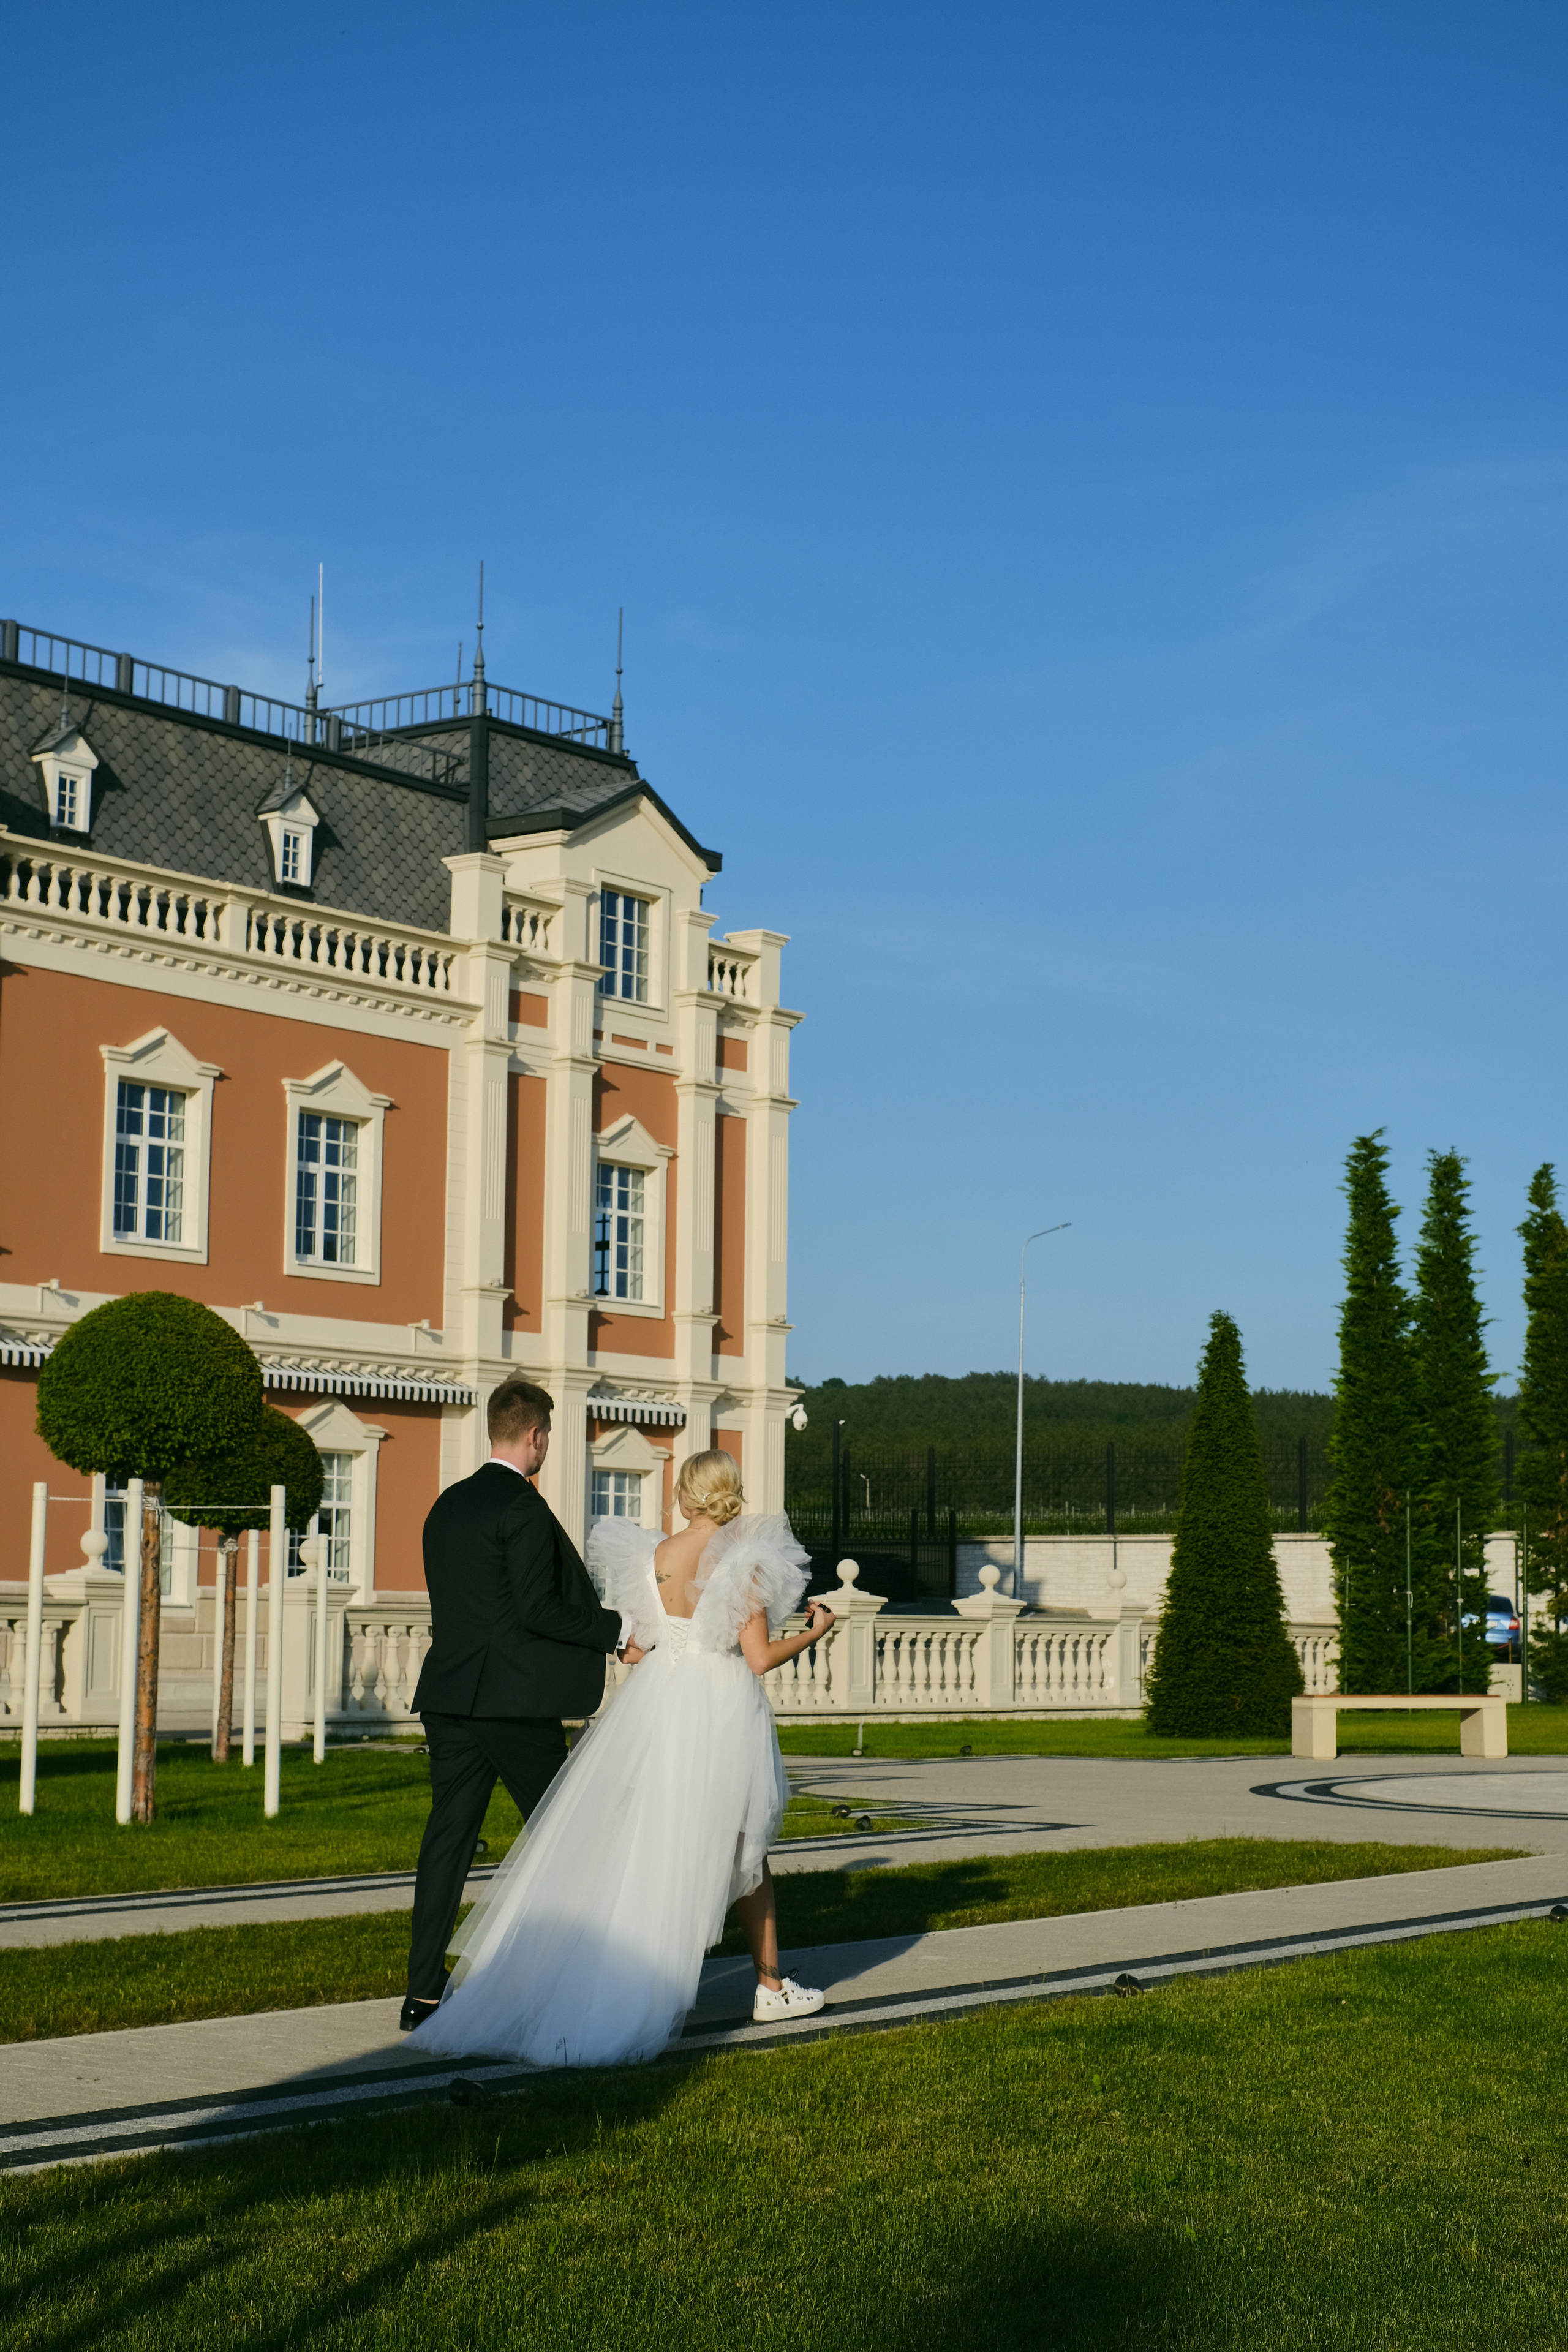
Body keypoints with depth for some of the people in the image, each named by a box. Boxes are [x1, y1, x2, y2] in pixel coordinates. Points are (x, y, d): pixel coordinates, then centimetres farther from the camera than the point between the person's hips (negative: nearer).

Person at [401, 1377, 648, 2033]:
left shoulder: (447, 1506, 13)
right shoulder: (523, 1508, -12)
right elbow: (538, 1608, -18)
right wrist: (617, 1630, -7)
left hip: (449, 1696, 7)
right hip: (517, 1700, -7)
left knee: (448, 1837, 6)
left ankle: (423, 1992, 3)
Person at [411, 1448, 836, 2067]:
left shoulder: (649, 1556, 0)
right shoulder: (745, 1562, -10)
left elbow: (634, 1647, 5)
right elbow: (760, 1658, -11)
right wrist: (813, 1634, 6)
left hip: (658, 1705, 3)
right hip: (724, 1710, -3)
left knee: (631, 1844, 6)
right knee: (742, 1847, 11)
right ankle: (770, 1987, 19)